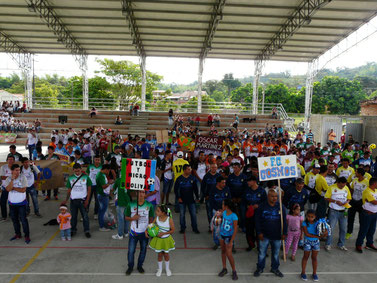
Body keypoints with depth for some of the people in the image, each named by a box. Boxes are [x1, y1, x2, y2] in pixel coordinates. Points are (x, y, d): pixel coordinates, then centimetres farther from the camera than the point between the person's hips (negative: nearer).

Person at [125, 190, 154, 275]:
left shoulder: (149, 205, -8)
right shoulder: (131, 205, -10)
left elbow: (151, 219, 2)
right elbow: (126, 217, -1)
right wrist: (133, 218, -20)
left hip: (144, 232, 1)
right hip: (134, 232, -1)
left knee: (143, 250, 15)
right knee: (131, 251, 6)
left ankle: (140, 266, 37)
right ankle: (130, 267, 30)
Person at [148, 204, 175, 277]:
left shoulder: (169, 219, -24)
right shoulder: (157, 218, -15)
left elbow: (173, 230, -16)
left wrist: (163, 233, -24)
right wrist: (146, 230, -16)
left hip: (167, 240, -2)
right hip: (158, 239, 2)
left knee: (166, 254, 17)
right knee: (159, 254, 16)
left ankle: (167, 268, 42)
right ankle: (159, 269, 40)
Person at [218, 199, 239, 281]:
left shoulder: (234, 216, -25)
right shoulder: (224, 212, -8)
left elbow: (235, 230, -21)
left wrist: (231, 241, -20)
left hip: (229, 237, -6)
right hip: (222, 235, 6)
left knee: (229, 254, -3)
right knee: (223, 251, 16)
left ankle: (234, 271, 16)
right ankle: (224, 269, 31)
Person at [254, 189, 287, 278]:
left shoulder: (281, 207, -3)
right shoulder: (262, 207, -8)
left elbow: (284, 221, 3)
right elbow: (257, 221, -4)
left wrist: (284, 233, 1)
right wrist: (259, 232, -8)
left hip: (277, 236, 2)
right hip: (264, 235, -1)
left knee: (276, 253, 17)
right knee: (262, 253, 11)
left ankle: (275, 268, 37)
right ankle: (260, 268, 29)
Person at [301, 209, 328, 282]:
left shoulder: (317, 223, -11)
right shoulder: (305, 223, -16)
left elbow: (326, 231, -13)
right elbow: (307, 234, -24)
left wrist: (324, 233, -37)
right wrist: (318, 236, -28)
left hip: (316, 242, 2)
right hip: (307, 241, -2)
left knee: (314, 257, 13)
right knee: (306, 257, 11)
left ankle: (314, 273, 29)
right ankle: (303, 272, 25)